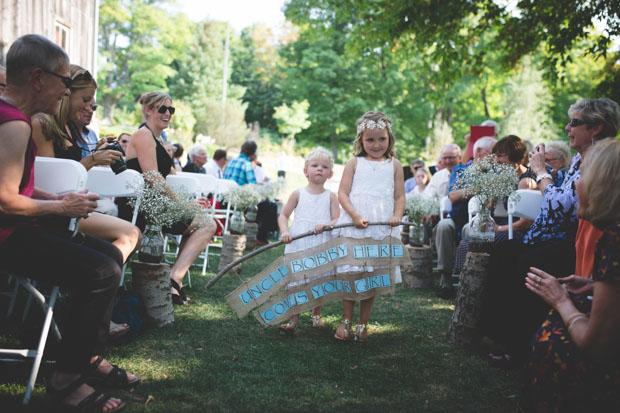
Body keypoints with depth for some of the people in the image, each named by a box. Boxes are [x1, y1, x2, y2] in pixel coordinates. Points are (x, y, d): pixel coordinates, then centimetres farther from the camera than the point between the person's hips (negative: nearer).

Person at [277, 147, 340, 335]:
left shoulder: (331, 196, 5)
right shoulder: (298, 194, 5)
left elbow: (337, 220, -1)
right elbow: (283, 215, 6)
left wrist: (325, 225, -22)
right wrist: (285, 232, -11)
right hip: (297, 245, 0)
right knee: (294, 281, -5)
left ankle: (316, 314, 32)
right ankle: (293, 320, 1)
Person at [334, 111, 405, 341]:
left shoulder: (394, 165, 11)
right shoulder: (355, 163, 6)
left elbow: (400, 196, 9)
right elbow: (343, 193, 0)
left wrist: (397, 216, -11)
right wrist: (355, 215, -15)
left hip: (383, 229, 1)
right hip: (353, 227, -1)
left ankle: (363, 323, 18)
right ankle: (346, 321, 16)